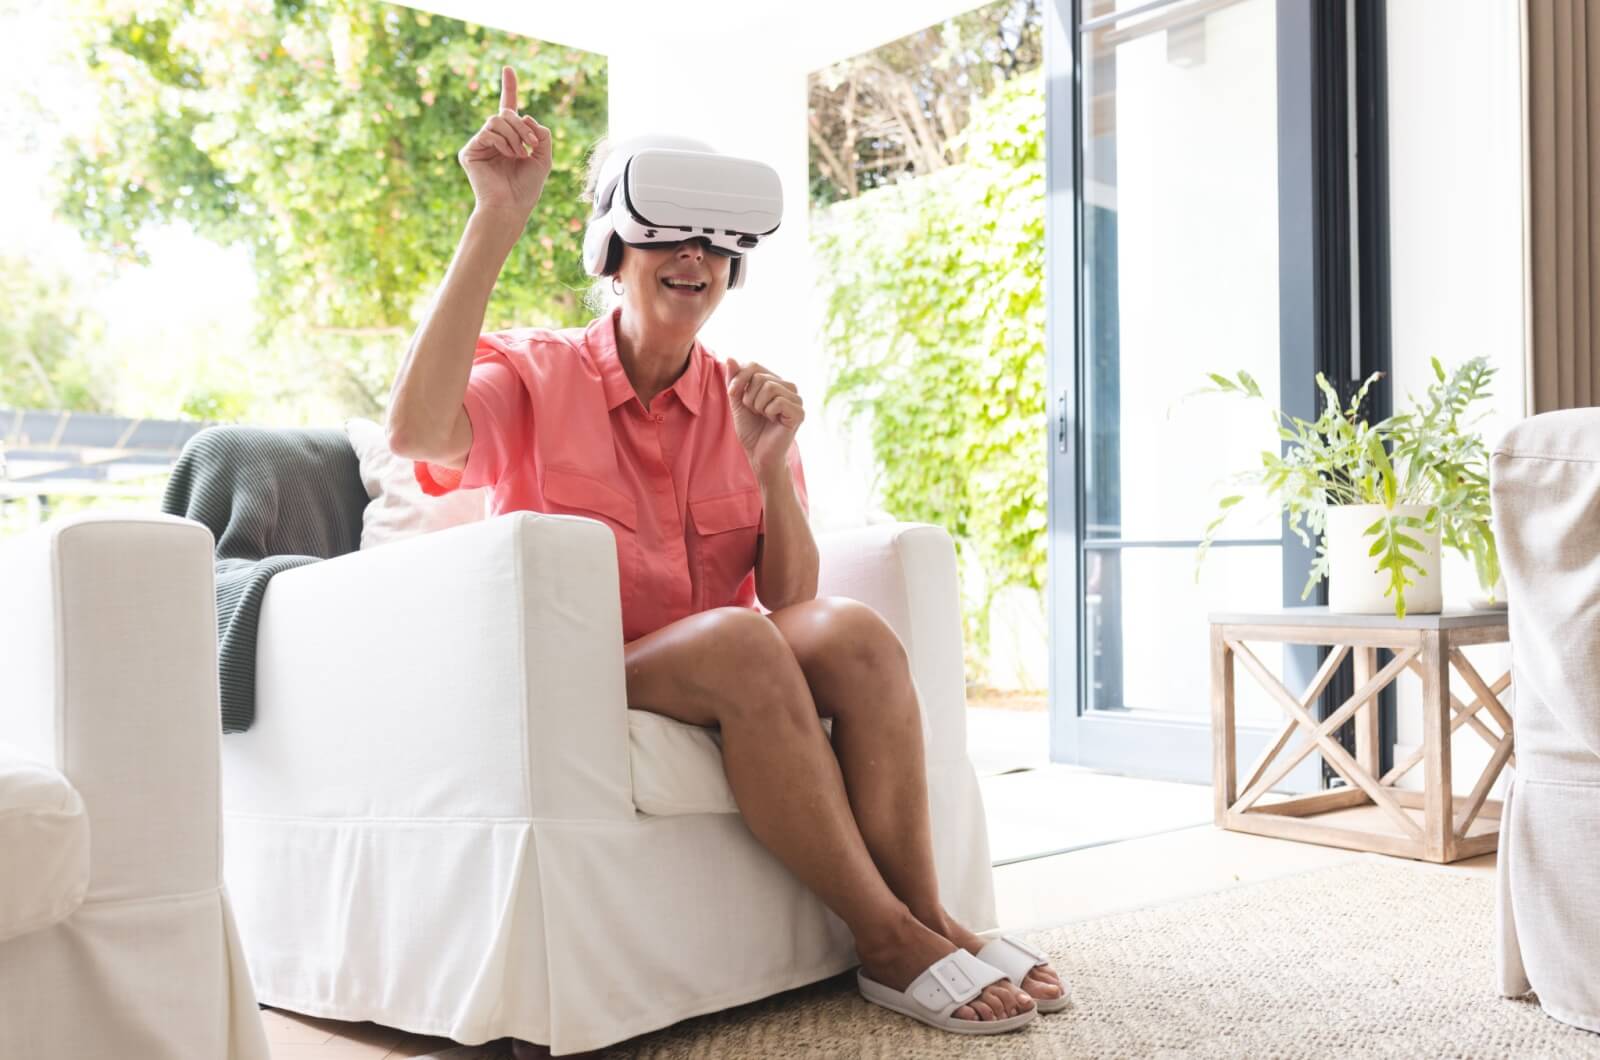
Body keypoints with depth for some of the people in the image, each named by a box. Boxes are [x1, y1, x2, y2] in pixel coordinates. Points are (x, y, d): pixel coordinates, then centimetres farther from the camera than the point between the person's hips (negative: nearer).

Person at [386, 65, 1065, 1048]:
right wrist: (497, 222, -26)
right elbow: (418, 431, -26)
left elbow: (794, 603, 3)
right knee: (735, 639, -34)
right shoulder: (538, 373, 0)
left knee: (852, 628, -27)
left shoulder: (748, 396, 8)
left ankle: (928, 917, -21)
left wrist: (770, 466, -14)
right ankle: (887, 940, -24)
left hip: (727, 687, 4)